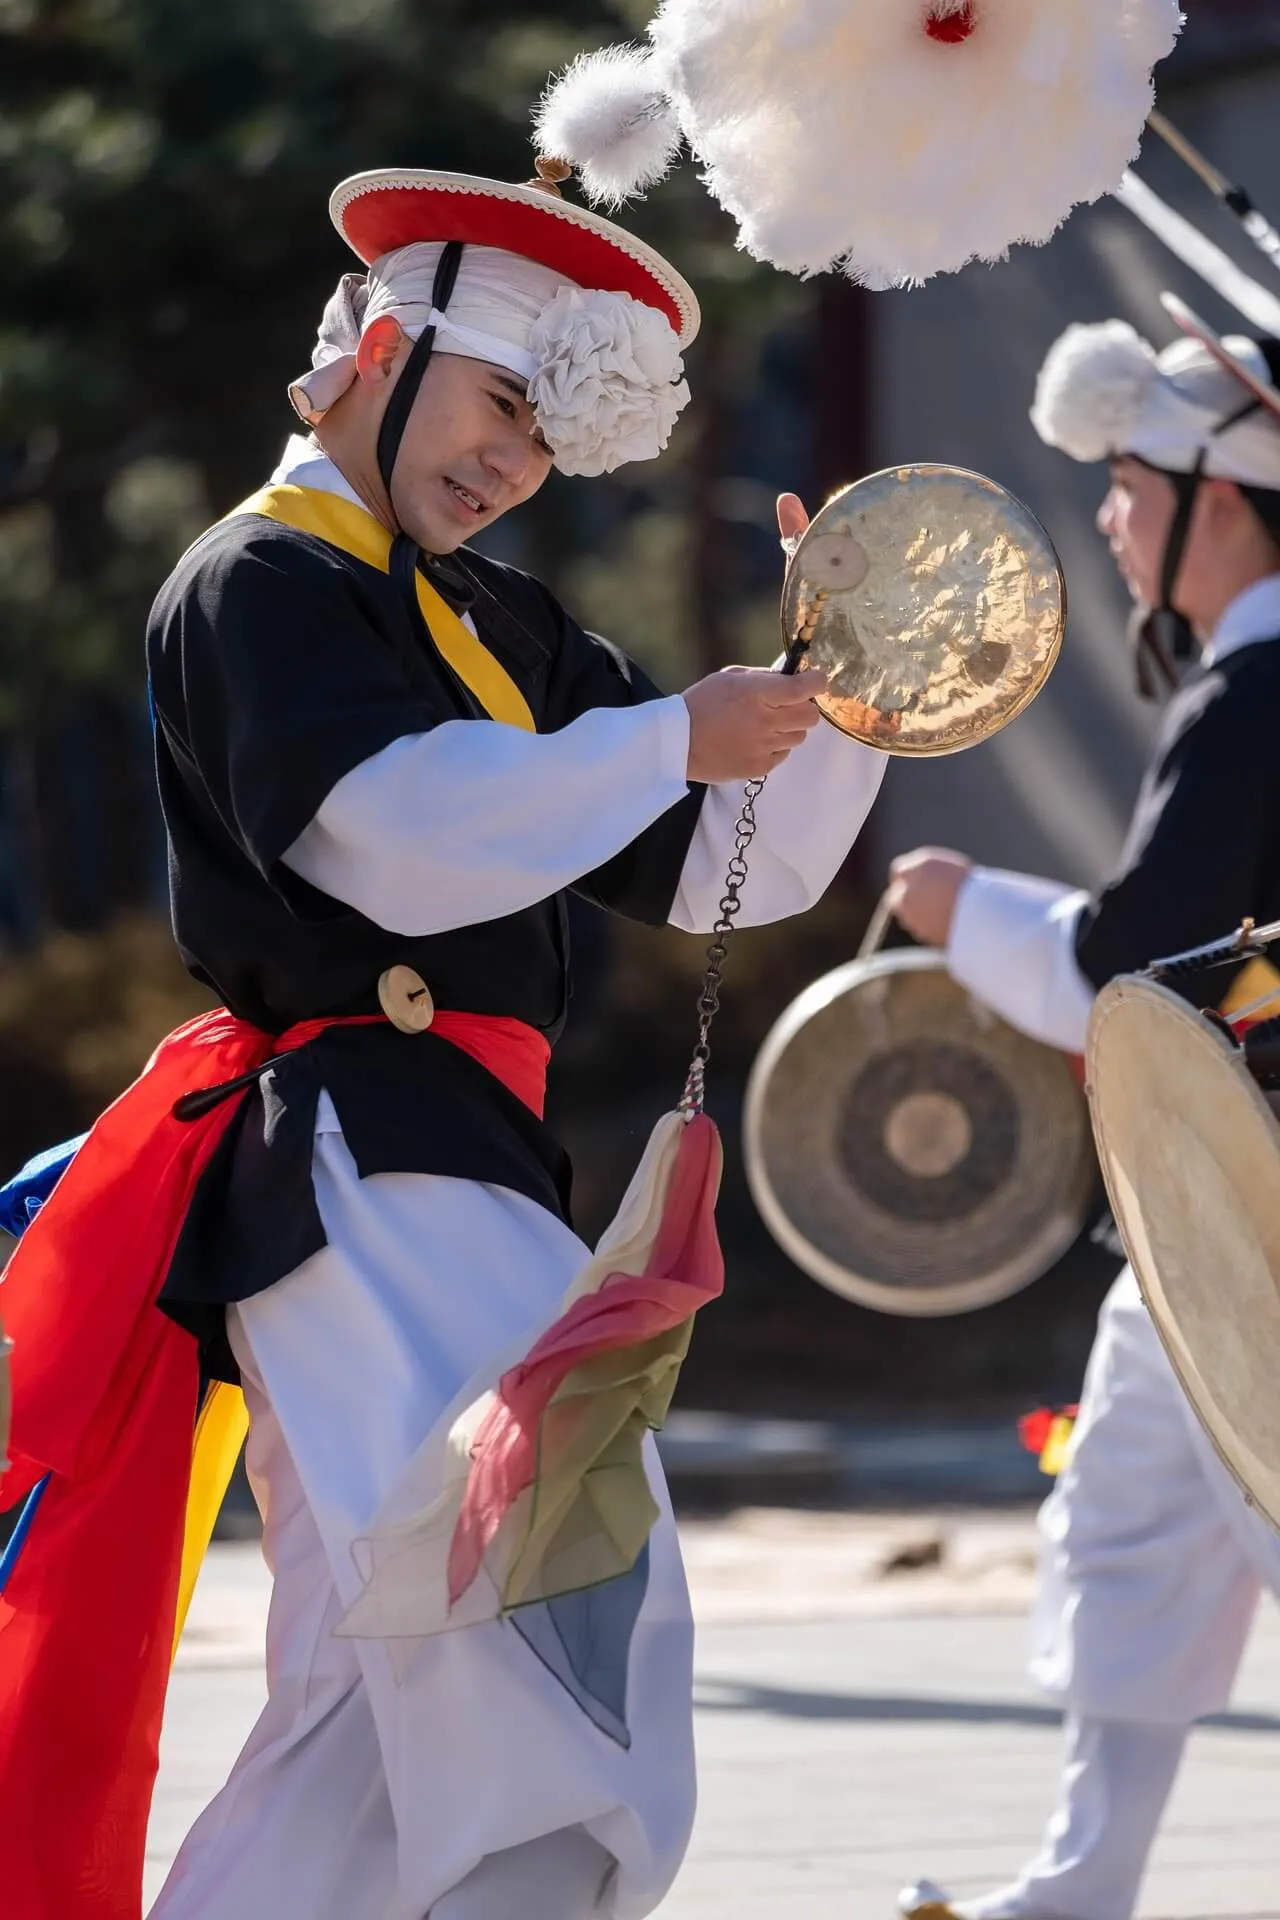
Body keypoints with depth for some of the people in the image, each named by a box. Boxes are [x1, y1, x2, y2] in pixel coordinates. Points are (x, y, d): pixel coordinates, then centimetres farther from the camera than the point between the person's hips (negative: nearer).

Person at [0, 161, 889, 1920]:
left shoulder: (502, 631, 22)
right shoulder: (257, 587, -3)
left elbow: (726, 870, 20)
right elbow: (403, 834, -20)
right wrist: (675, 738, -17)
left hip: (448, 1165, 10)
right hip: (356, 1160, -10)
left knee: (406, 1675, 9)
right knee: (564, 1580, -22)